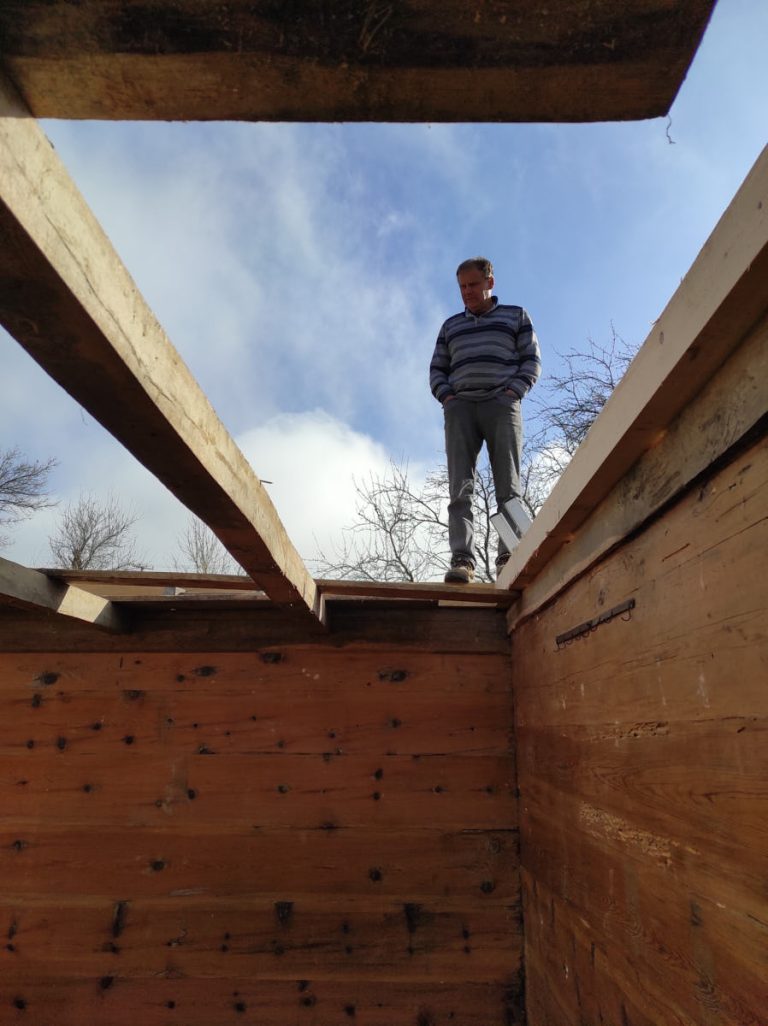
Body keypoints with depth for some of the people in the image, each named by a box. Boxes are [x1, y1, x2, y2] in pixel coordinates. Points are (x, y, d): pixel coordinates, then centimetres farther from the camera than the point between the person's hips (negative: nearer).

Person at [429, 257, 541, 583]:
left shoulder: (516, 316, 21)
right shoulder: (451, 325, 28)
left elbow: (532, 360, 12)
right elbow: (437, 369, 23)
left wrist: (513, 392, -6)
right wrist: (446, 397, 2)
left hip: (501, 405, -2)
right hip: (460, 407, 2)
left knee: (508, 484, -14)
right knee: (460, 486, -13)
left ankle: (509, 557, -19)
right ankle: (462, 558, -21)